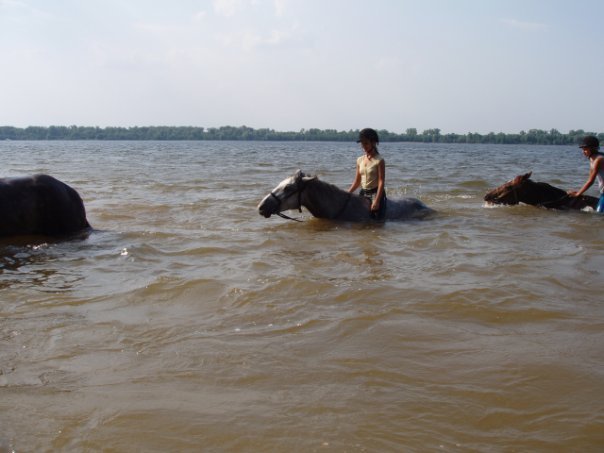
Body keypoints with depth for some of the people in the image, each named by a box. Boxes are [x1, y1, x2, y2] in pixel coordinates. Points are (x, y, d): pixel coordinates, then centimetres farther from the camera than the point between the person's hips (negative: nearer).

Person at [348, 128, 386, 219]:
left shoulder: (379, 160, -9)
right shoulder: (360, 160, 9)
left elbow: (381, 182, -14)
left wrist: (376, 201, -21)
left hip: (375, 193, -6)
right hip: (363, 193, 6)